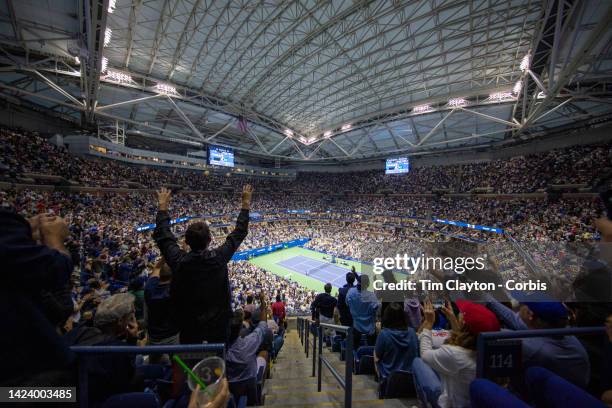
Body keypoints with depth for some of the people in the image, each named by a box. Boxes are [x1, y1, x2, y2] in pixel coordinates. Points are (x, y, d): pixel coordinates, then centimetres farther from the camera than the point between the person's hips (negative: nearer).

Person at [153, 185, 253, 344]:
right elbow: (239, 233, -14)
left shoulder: (178, 260, -21)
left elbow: (163, 235, -6)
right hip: (218, 323, -1)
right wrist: (246, 203, -6)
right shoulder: (219, 257, -24)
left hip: (189, 325, 1)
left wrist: (163, 205, 4)